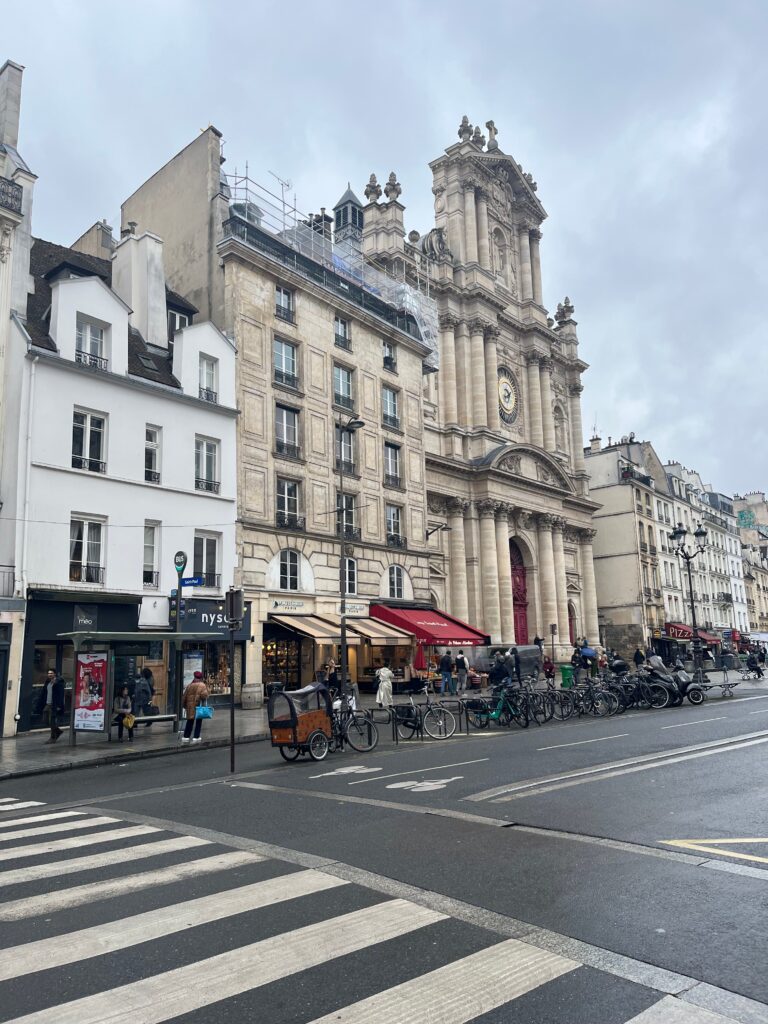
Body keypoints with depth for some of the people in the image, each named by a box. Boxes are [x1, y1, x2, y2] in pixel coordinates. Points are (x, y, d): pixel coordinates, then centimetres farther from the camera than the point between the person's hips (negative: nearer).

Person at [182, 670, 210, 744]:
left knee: (190, 721, 14)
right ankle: (196, 737, 4)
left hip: (190, 706, 4)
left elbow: (184, 696, 11)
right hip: (198, 705, -4)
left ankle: (186, 737, 16)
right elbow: (204, 695, -21)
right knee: (198, 721, 5)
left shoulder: (189, 685, 6)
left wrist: (184, 705, 22)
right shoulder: (202, 685, -7)